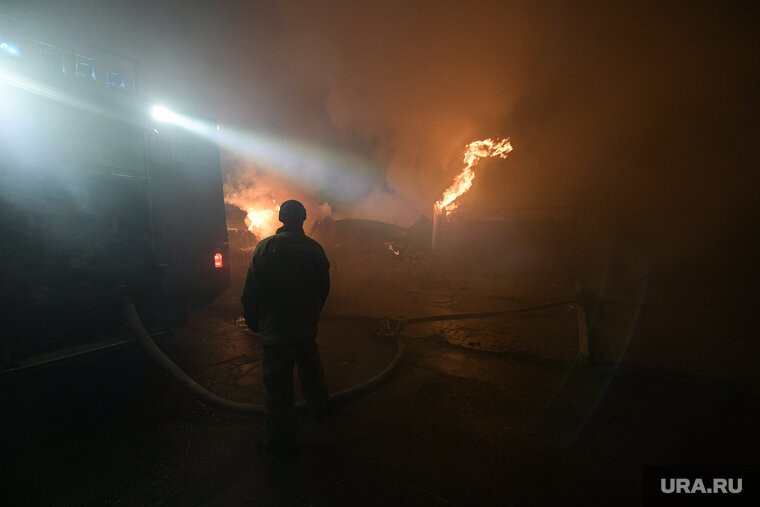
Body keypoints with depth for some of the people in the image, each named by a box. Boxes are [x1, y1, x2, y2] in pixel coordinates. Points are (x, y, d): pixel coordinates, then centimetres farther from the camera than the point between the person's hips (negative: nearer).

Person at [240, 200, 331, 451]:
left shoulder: (266, 247, -14)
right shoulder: (315, 249, -3)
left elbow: (250, 292, -12)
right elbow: (324, 289, 6)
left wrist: (253, 322, 3)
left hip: (276, 329, -4)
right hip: (308, 327, 5)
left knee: (277, 383, 10)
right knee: (311, 371, 25)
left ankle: (281, 436, 25)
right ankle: (319, 411, 45)